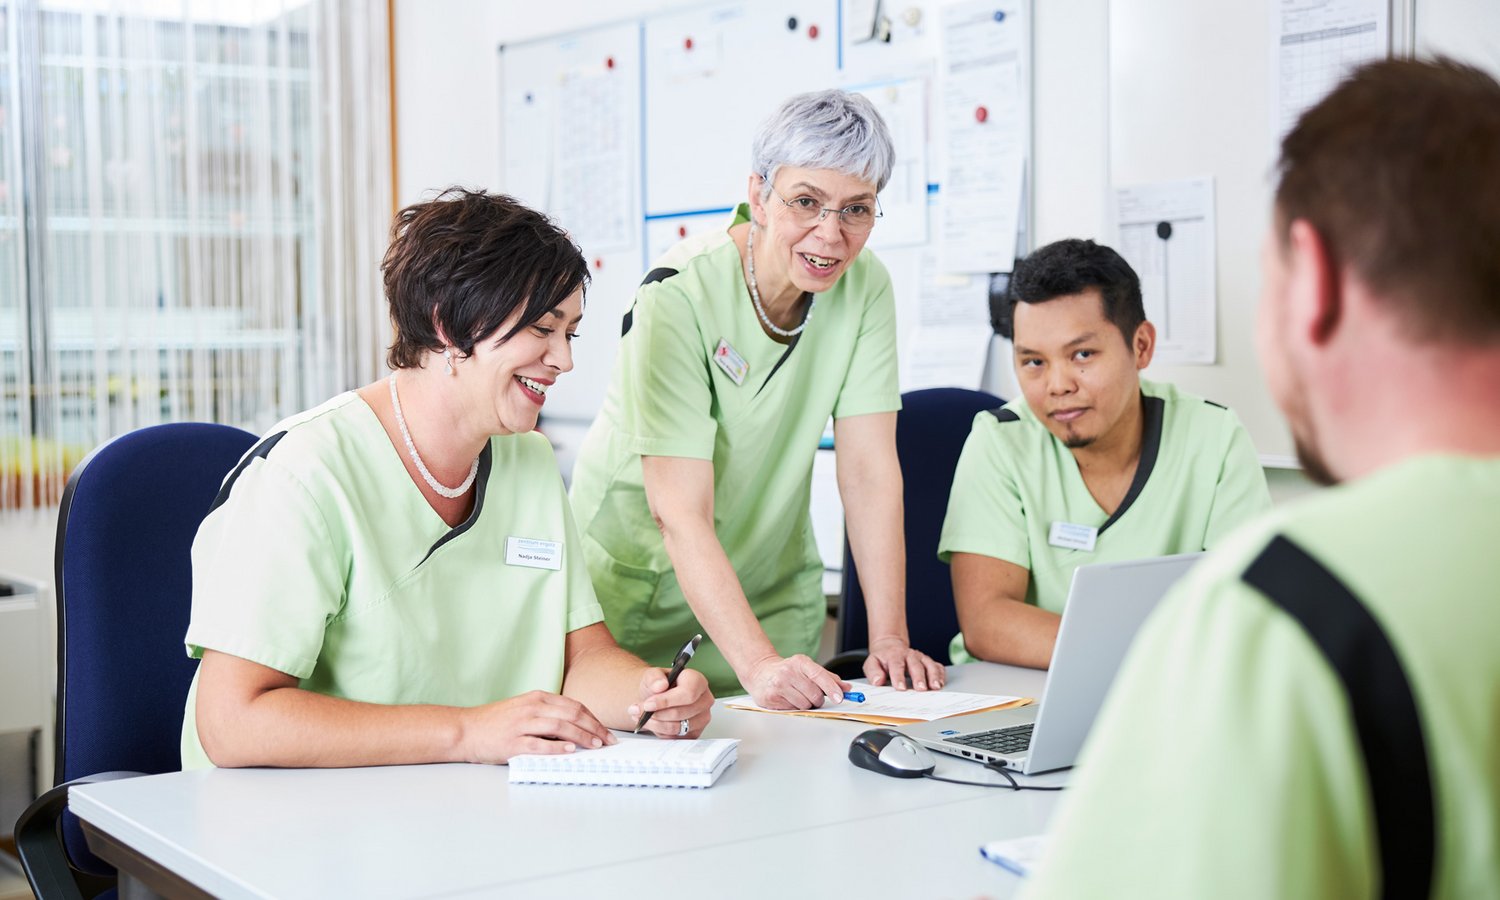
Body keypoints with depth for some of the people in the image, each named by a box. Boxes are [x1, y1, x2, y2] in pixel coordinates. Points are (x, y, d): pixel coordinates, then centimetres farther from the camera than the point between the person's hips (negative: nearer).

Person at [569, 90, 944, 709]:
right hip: (642, 578, -4)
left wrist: (890, 639, -21)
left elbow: (869, 470, -13)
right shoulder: (679, 296, -26)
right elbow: (679, 511, -31)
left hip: (773, 583, 4)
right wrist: (757, 663, -41)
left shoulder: (865, 287, -11)